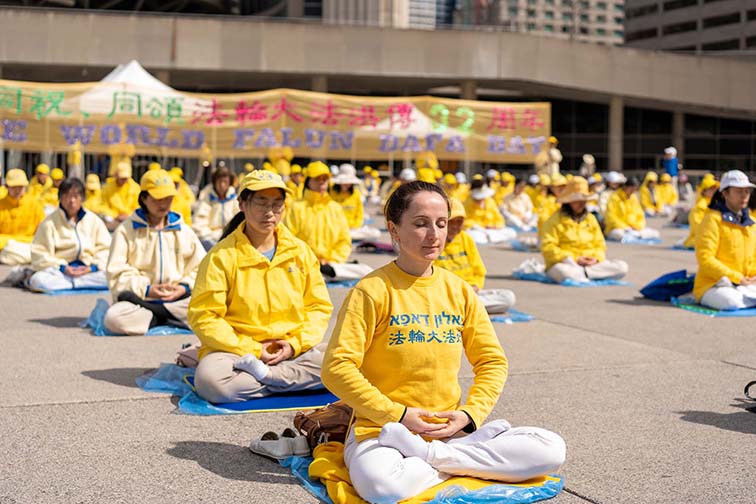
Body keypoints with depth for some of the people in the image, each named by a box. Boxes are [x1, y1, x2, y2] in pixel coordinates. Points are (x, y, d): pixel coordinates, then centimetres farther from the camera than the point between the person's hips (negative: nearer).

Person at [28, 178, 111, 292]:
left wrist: (93, 267, -11)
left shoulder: (94, 220, 11)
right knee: (38, 280, -34)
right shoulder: (50, 222, 5)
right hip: (59, 271, -2)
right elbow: (39, 252, -1)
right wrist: (62, 267, -14)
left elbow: (105, 249, 7)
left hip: (87, 270, 2)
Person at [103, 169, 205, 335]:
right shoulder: (126, 230, 6)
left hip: (177, 300, 2)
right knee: (114, 318, -35)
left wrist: (185, 287, -10)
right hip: (140, 299, -2)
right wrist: (146, 289, -15)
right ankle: (169, 319, -18)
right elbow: (116, 274, -3)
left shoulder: (184, 231, 14)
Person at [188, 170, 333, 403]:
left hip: (293, 351, 3)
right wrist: (251, 349, -15)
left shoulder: (300, 251, 7)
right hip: (238, 348, -2)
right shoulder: (222, 256, -4)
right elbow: (204, 316, -8)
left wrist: (295, 344, -8)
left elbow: (319, 307, 9)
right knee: (210, 381, -35)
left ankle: (261, 374, -19)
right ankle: (294, 381, -19)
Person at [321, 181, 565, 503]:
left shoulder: (459, 291, 9)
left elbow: (492, 361, 13)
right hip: (382, 429, -5)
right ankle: (473, 462, -12)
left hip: (450, 430, 5)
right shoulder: (373, 290, -6)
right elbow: (337, 368, -12)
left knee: (551, 449, -14)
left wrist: (470, 413, -4)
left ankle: (425, 454, -13)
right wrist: (397, 415, -15)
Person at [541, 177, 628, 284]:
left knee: (622, 267, -18)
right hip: (565, 263, -6)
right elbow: (548, 247, -9)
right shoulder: (555, 220, -1)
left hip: (591, 264, 6)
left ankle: (582, 273, -24)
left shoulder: (591, 219, 16)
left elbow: (600, 244, 17)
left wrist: (596, 258, -7)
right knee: (562, 271, -43)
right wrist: (574, 259, -16)